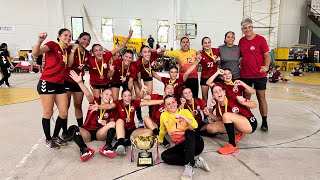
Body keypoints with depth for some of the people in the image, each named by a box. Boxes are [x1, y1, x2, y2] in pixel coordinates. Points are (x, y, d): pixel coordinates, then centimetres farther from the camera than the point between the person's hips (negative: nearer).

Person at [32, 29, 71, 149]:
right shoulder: (53, 45, -6)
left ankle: (56, 136, 25)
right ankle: (48, 139, 21)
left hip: (60, 84, 7)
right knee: (48, 113, 3)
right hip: (47, 83, -7)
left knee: (64, 113, 5)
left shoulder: (66, 51, 16)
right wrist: (39, 41, -40)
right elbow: (35, 53, -22)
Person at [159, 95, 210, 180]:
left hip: (194, 143, -3)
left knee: (189, 131, -36)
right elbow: (162, 131, 23)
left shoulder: (185, 111, 1)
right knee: (164, 156, -24)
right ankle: (196, 162, -23)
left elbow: (195, 125, -15)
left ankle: (189, 166, -41)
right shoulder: (164, 115, 6)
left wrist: (183, 117, -24)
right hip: (181, 146, 3)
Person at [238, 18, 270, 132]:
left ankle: (264, 122, 12)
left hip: (259, 75, -3)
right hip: (245, 75, 4)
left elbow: (267, 55, -6)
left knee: (261, 98, 2)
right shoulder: (241, 41, 7)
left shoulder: (260, 39, -4)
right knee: (246, 98, 10)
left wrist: (266, 66, -22)